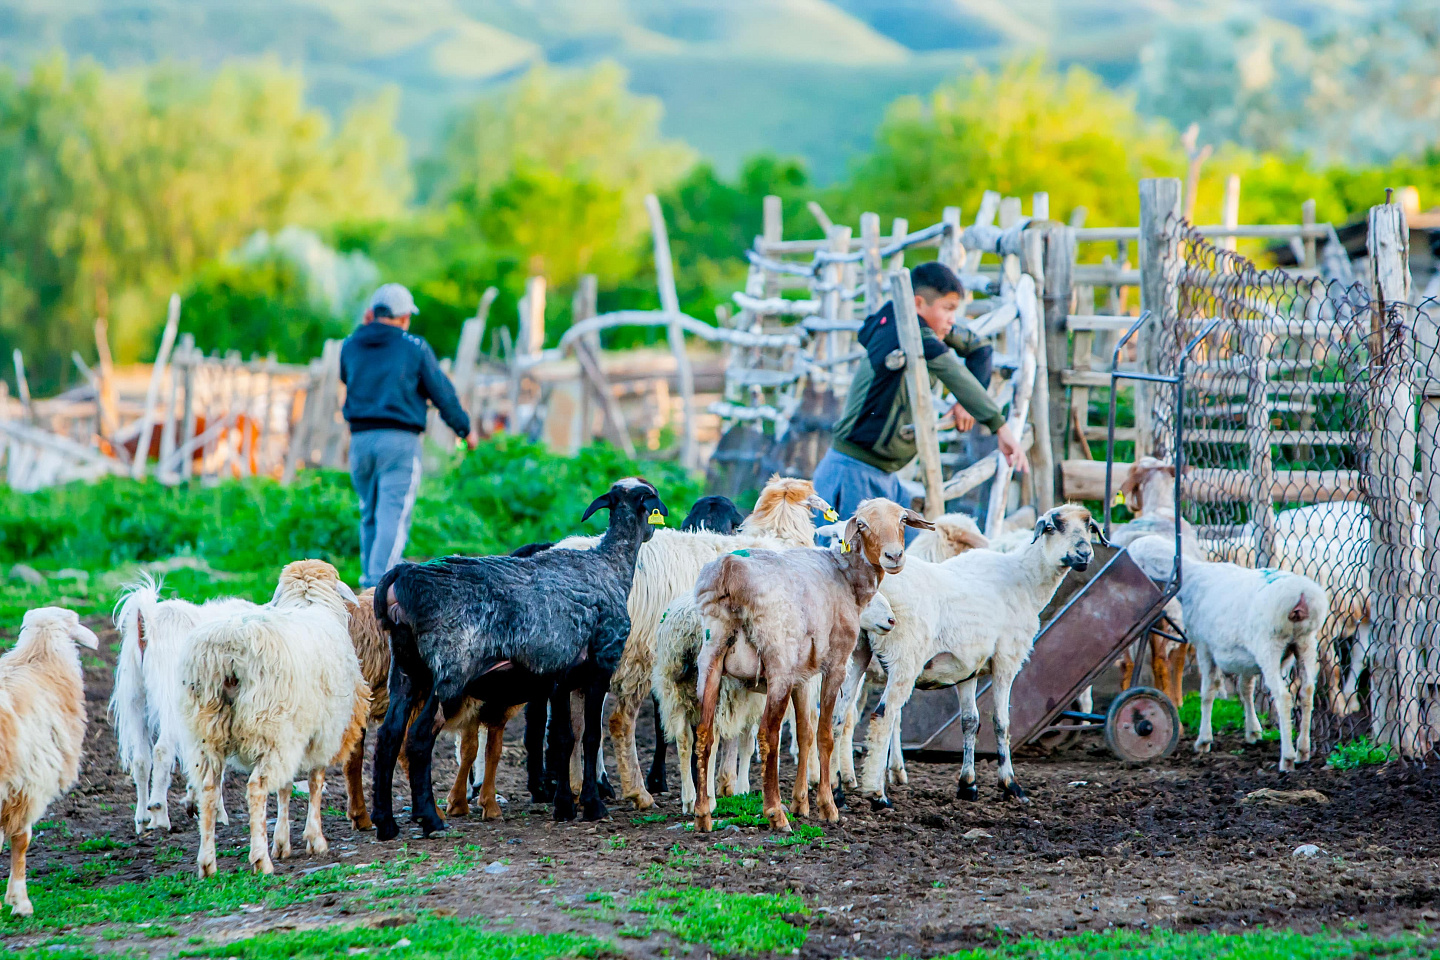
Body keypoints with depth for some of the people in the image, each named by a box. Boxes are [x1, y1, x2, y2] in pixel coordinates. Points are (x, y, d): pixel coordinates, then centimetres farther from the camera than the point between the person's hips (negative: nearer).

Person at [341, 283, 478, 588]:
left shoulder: (351, 346, 9)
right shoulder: (414, 347, -1)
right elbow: (441, 392, 3)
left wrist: (366, 329, 24)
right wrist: (465, 428, 18)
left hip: (360, 438, 5)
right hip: (399, 440, -4)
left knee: (370, 516, 16)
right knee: (393, 517, -9)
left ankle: (370, 580, 19)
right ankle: (379, 584, -21)